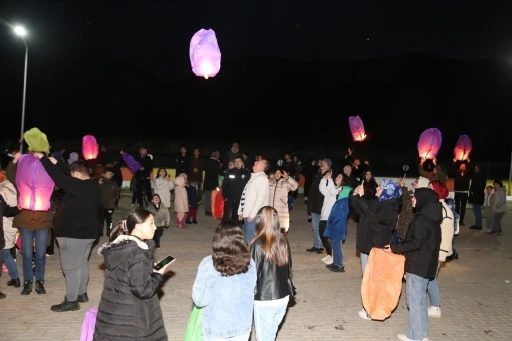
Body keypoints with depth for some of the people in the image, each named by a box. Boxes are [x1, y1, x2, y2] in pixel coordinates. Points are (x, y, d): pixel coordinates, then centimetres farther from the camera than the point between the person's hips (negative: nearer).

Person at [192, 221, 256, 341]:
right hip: (242, 325, 3)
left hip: (215, 326, -2)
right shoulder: (249, 263, -9)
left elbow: (200, 299, -15)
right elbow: (253, 292, 3)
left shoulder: (208, 264, -19)